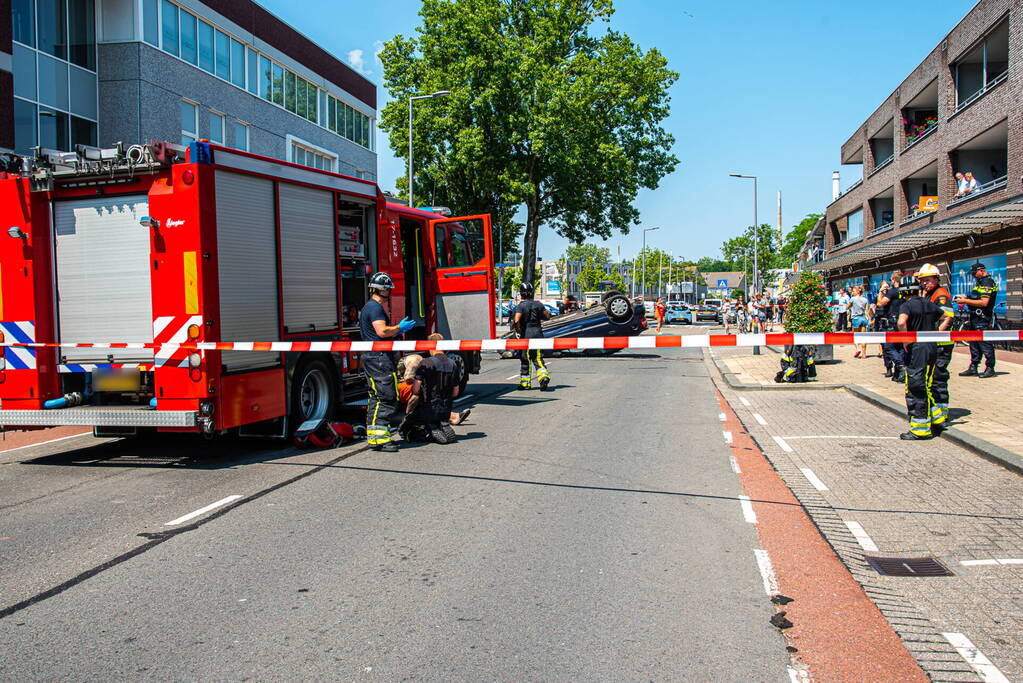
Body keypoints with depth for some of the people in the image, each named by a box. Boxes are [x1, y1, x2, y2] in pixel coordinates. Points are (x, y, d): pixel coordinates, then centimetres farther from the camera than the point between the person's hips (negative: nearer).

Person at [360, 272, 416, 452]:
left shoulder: (369, 307, 22)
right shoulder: (374, 307, -12)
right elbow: (382, 331, -22)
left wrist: (396, 330, 19)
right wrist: (399, 328, -7)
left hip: (371, 357, 11)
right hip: (379, 357, -11)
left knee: (376, 398, 13)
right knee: (386, 397, -11)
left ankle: (373, 436, 17)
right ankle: (380, 437, -12)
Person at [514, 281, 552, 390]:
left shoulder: (521, 306, -10)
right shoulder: (538, 304, 4)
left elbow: (517, 320, -22)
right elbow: (547, 316, 12)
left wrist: (518, 330, -6)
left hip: (526, 334, -4)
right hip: (538, 332, 4)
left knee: (525, 359, 7)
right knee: (538, 358, 8)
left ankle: (525, 383, 14)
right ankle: (544, 376, -13)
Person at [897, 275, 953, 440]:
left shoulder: (907, 305, -9)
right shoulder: (928, 304, 13)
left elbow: (902, 322, -29)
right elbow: (948, 317, 25)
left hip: (916, 349, -7)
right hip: (931, 348, 7)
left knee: (916, 388, -3)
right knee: (926, 387, 16)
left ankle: (920, 429, -2)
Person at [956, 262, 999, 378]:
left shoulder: (988, 283, -13)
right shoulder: (981, 282, 18)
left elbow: (984, 302, -22)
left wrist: (966, 301, -17)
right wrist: (966, 298, 11)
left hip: (982, 319, -10)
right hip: (975, 317, 10)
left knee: (985, 343, -6)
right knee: (974, 344, 11)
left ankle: (990, 368, 0)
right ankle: (973, 368, 16)